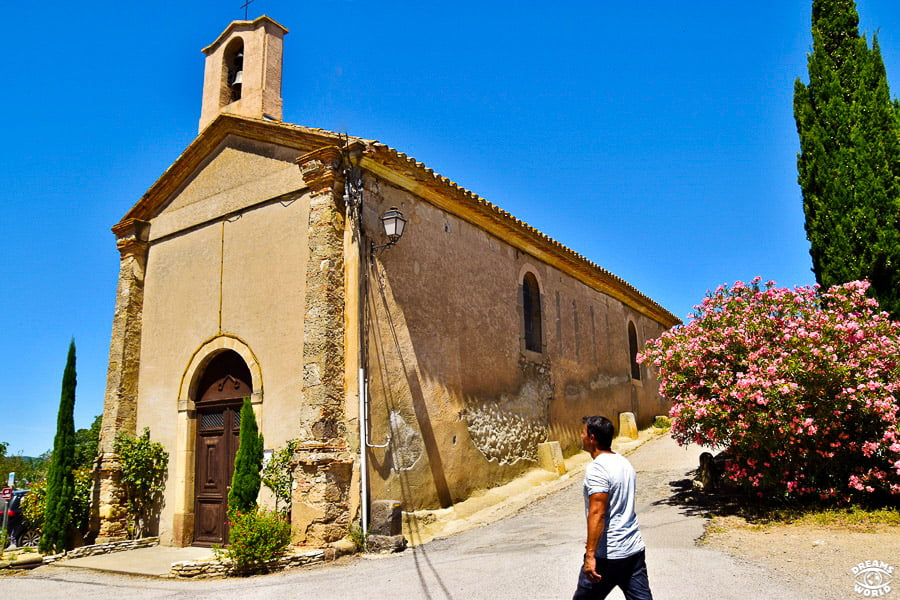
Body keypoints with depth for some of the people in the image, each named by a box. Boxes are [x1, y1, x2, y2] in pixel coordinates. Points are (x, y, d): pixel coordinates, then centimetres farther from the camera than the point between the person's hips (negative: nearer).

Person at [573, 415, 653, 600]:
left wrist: (590, 555, -24)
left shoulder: (596, 469, -18)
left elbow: (597, 514, -25)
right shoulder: (624, 462, 10)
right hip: (635, 549, 8)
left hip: (607, 555, -8)